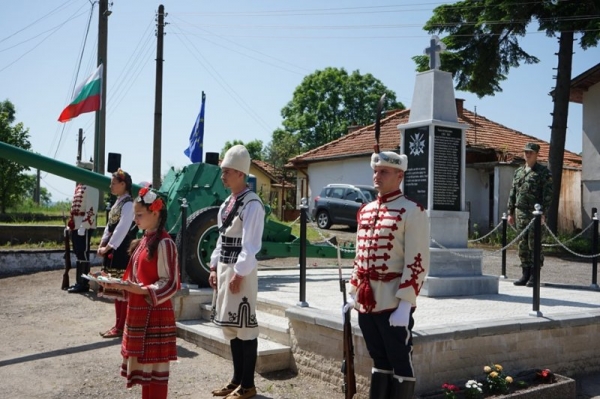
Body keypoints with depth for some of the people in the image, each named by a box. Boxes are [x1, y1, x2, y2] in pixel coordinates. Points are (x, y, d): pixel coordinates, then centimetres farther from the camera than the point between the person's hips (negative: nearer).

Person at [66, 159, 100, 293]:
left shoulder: (90, 187, -14)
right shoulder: (79, 186, 17)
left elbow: (92, 210, -20)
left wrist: (82, 227, -22)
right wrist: (71, 225, 21)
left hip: (84, 227, -10)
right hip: (76, 227, 10)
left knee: (83, 254, -5)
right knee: (79, 254, 12)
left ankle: (83, 284, 0)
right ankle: (80, 282, 19)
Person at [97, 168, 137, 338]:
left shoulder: (128, 203, -13)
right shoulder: (118, 202, 15)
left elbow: (122, 229, -18)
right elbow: (110, 225, 16)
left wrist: (107, 247, -15)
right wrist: (102, 244, 6)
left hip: (121, 251, -10)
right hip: (113, 250, 10)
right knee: (116, 289, 13)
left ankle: (121, 327, 4)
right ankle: (118, 325, 21)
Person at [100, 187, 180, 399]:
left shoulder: (164, 243, -15)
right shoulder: (144, 240, 12)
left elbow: (170, 285, -18)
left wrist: (134, 288, -27)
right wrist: (121, 285, 0)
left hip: (155, 314, -9)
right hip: (138, 312, 9)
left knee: (155, 366, 1)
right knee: (142, 364, 16)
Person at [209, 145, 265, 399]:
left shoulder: (252, 203, -14)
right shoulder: (228, 202, 13)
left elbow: (251, 244, -18)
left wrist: (239, 274, -19)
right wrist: (215, 267, 13)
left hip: (240, 271, -9)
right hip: (224, 268, 9)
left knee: (244, 326, -1)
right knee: (230, 326, 14)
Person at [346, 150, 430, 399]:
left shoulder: (412, 212, -9)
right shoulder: (365, 211, 12)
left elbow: (418, 263, -14)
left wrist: (405, 304, -18)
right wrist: (353, 293, 14)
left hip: (393, 302, -7)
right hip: (366, 301, 7)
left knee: (400, 364, 6)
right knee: (379, 361, 17)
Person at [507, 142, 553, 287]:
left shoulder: (544, 172, -1)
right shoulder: (518, 172, 15)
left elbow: (548, 195, -8)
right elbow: (512, 193, 17)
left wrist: (543, 213, -16)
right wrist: (510, 212, 13)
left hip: (535, 213, -5)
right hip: (520, 214, 5)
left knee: (534, 245, -4)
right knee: (523, 245, 8)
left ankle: (534, 277, 2)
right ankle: (525, 275, 15)